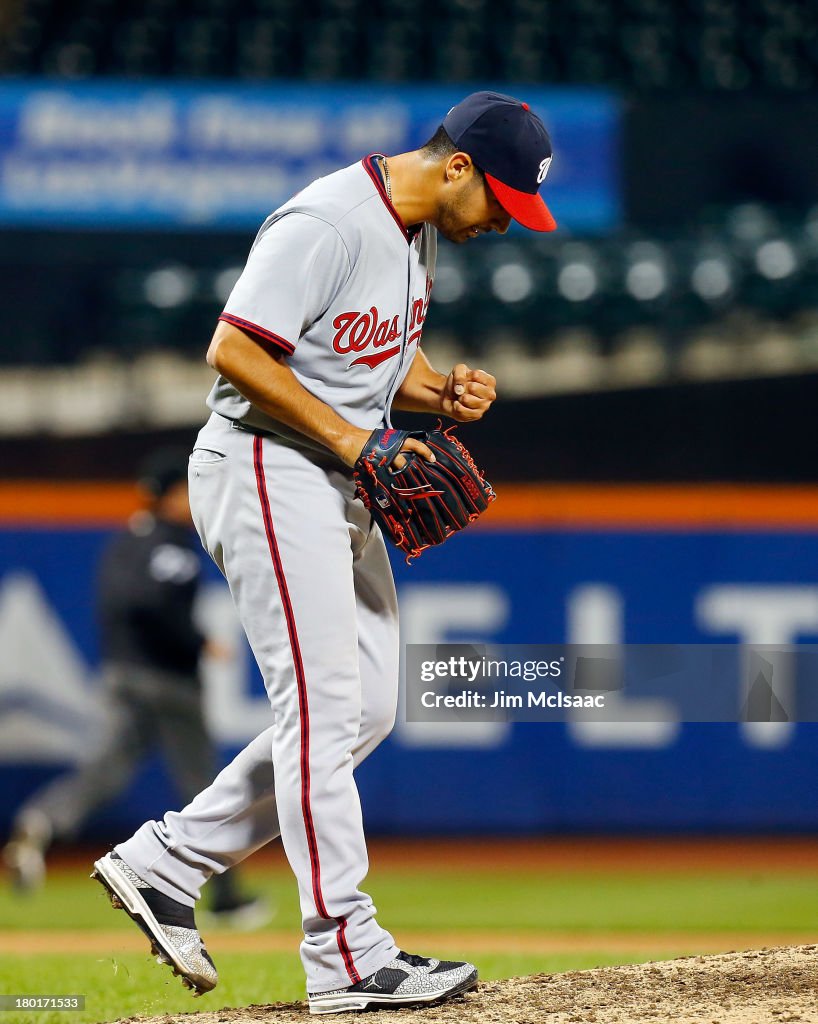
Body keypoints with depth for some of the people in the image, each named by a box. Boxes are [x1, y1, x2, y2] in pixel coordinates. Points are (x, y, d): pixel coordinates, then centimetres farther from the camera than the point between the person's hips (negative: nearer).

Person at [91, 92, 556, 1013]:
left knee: (367, 705, 9)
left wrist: (445, 392, 0)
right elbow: (233, 350, -24)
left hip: (341, 485, 10)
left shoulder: (419, 230, 11)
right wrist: (350, 438, -24)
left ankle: (165, 863, 16)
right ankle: (346, 956, -9)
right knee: (323, 709, -11)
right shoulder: (325, 225, -20)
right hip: (266, 471, -10)